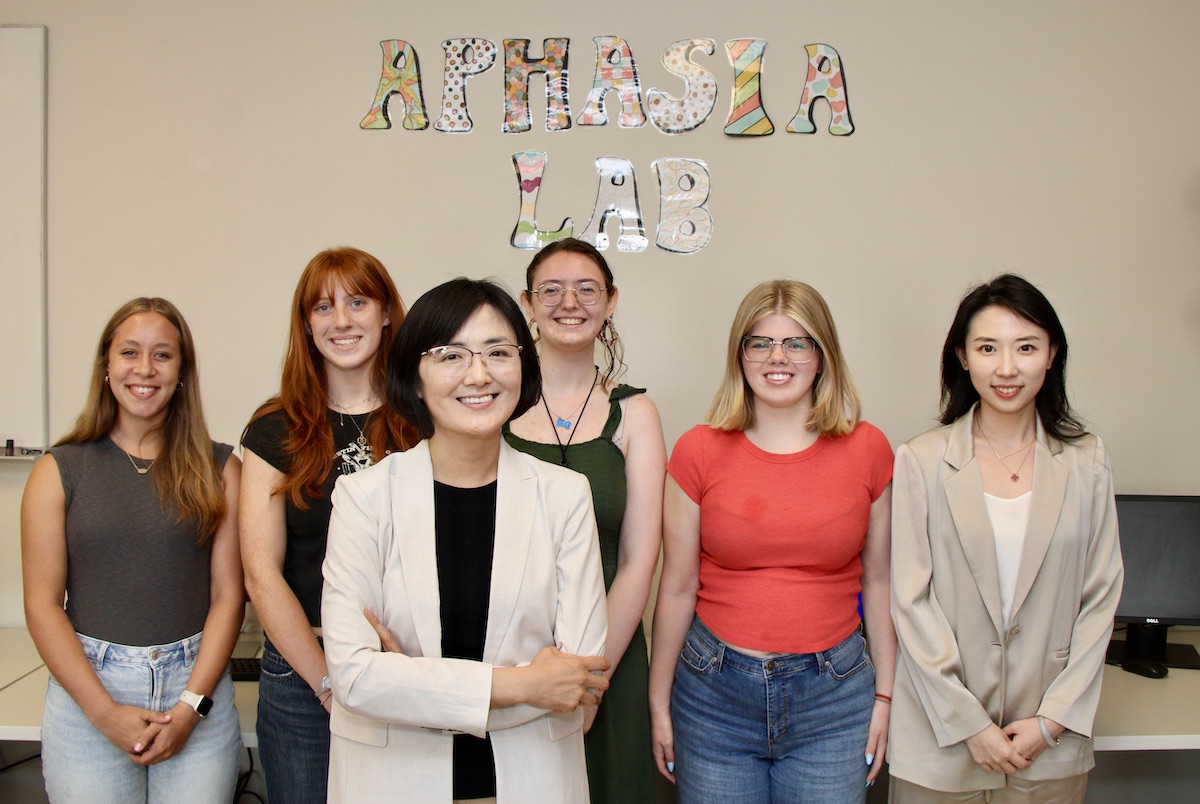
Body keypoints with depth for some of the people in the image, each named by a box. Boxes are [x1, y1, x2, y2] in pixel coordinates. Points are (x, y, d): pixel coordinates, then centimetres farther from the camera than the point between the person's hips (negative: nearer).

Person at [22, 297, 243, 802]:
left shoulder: (218, 468, 3)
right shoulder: (60, 471, 2)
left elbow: (228, 595, -1)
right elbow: (42, 605, -3)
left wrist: (191, 706, -10)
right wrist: (106, 713, -10)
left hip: (198, 688, 0)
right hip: (86, 689, 0)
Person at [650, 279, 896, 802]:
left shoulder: (868, 450, -1)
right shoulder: (698, 452, -5)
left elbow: (878, 580, 5)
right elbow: (677, 588, -1)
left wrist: (885, 694, 5)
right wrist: (659, 703, 3)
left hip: (833, 694, 1)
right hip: (714, 693, 0)